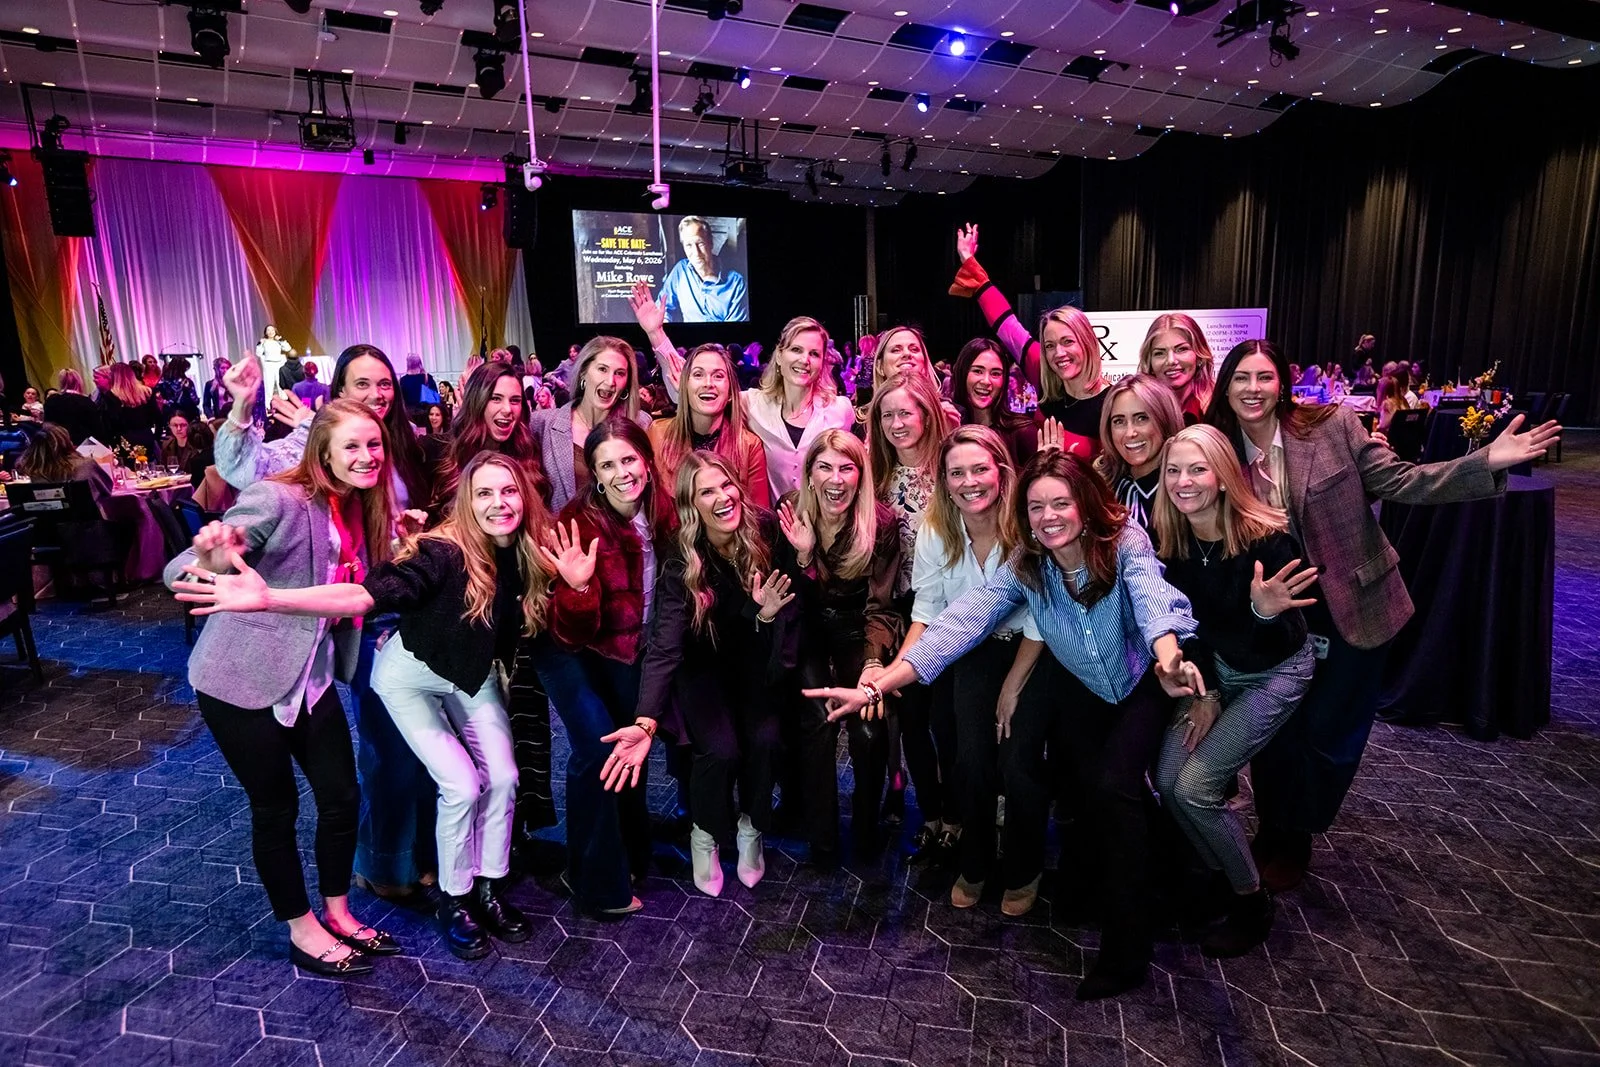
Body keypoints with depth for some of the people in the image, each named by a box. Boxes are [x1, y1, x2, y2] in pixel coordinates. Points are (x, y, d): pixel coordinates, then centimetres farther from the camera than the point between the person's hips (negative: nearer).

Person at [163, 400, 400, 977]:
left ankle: (338, 913, 33)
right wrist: (213, 562, -43)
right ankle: (303, 931, 29)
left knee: (343, 797, 11)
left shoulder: (361, 510, 2)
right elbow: (179, 570, -22)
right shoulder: (278, 499, -21)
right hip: (242, 680, -6)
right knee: (276, 807, 9)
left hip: (311, 678, 7)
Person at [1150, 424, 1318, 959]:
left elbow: (1270, 646, -22)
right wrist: (1205, 693, -1)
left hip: (1276, 670, -5)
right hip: (1215, 665, 5)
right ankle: (1221, 873, 21)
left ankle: (1252, 903, 10)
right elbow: (1189, 621, -1)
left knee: (1195, 787, -14)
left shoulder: (1266, 539, -28)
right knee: (1167, 779, -6)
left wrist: (1265, 611, -43)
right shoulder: (1171, 541, -13)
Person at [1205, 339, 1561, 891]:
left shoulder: (1333, 426, -11)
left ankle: (1294, 836, 33)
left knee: (1326, 733, 6)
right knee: (1273, 730, 7)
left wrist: (1487, 462, -24)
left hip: (1354, 605, -2)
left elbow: (1399, 482, -12)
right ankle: (1272, 833, 33)